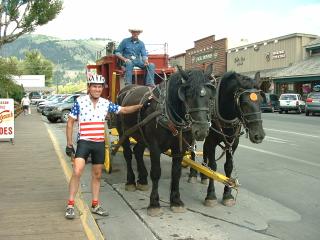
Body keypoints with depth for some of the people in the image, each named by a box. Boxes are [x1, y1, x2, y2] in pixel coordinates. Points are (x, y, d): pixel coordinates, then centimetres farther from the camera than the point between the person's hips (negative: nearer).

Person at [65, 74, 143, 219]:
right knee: (77, 172, -16)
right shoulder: (80, 102, -5)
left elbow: (124, 110, 11)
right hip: (84, 142, -4)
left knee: (97, 175, 12)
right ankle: (70, 205, -4)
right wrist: (69, 144, -4)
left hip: (99, 143, 4)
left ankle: (95, 205, 25)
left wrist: (140, 106, -3)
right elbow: (70, 122, -1)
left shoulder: (106, 104, 5)